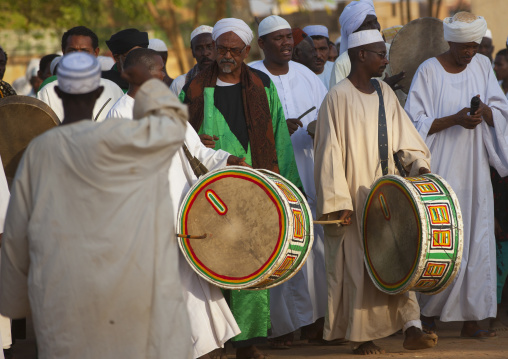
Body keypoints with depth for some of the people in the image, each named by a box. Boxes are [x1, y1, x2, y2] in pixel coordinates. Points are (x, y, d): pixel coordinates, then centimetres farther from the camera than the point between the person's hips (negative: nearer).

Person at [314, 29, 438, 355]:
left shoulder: (385, 93, 9)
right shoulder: (338, 97, -10)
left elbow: (404, 136, 12)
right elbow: (330, 153, -13)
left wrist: (418, 163, -7)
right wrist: (339, 202, -16)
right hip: (354, 198, -6)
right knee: (358, 264, -1)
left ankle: (411, 328, -2)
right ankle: (360, 336, 7)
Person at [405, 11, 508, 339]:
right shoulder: (429, 71, -7)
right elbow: (416, 123, -8)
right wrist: (454, 119, -21)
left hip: (475, 170, 5)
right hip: (442, 169, -5)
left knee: (478, 241, 2)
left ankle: (471, 321, 6)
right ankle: (428, 313, 9)